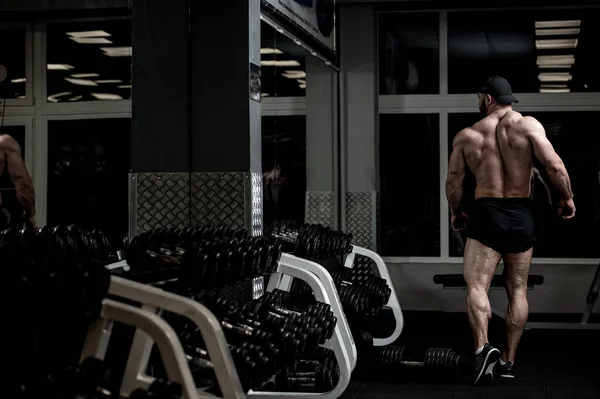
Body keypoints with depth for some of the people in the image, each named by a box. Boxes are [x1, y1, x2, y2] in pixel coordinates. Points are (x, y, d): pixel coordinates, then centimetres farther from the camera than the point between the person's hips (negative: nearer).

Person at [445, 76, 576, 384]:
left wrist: (456, 214, 24)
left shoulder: (467, 135, 4)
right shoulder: (527, 125, -2)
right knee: (518, 290, 12)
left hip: (485, 213, -1)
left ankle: (483, 347, -26)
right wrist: (567, 198, 3)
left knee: (476, 285, -3)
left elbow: (453, 182, 8)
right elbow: (554, 166, -12)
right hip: (521, 215, 1)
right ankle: (508, 360, 14)